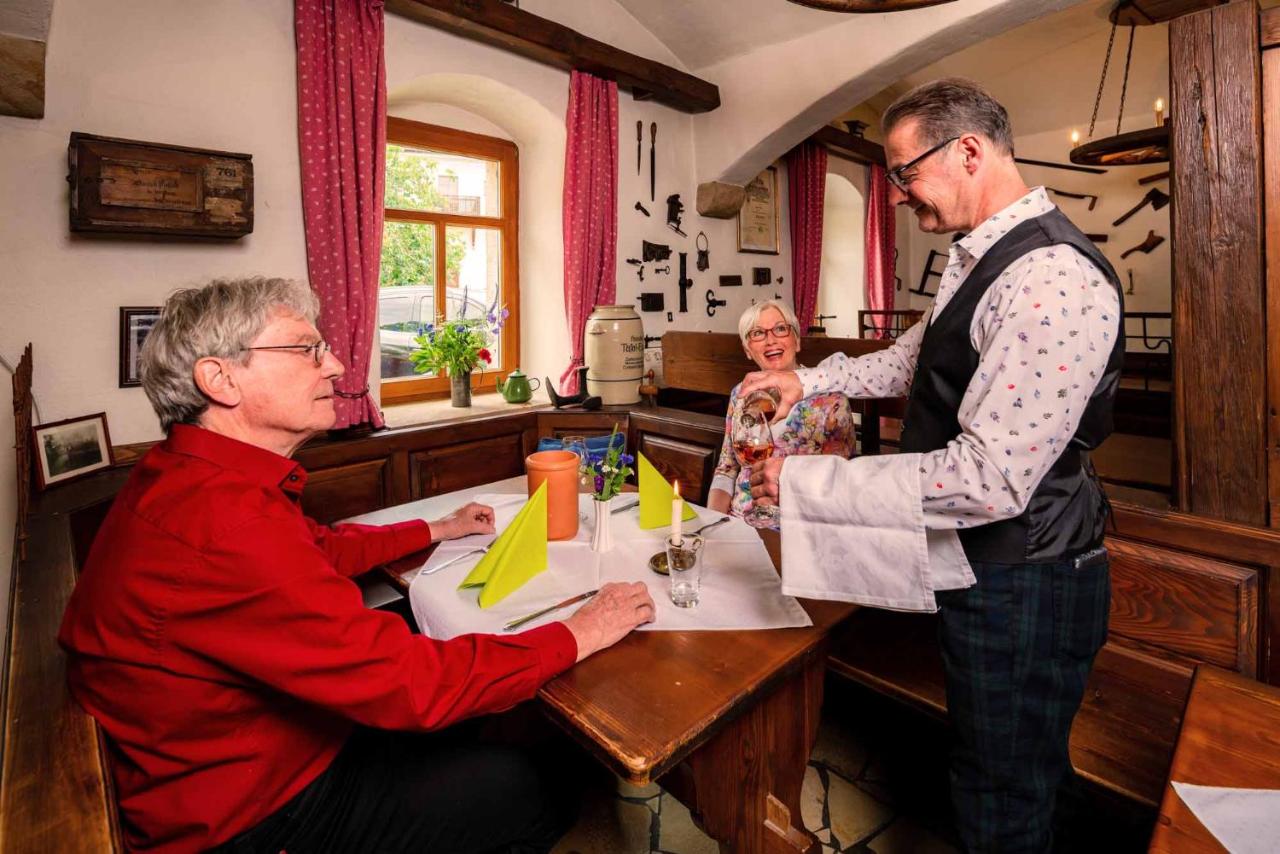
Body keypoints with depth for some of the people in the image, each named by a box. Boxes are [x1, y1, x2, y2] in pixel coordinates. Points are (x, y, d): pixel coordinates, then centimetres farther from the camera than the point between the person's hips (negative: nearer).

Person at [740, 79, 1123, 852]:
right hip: (982, 566, 9)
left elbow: (988, 479, -32)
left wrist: (804, 482, -28)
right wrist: (809, 379, 5)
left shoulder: (1053, 281, -26)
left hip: (1019, 586, -9)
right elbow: (913, 359, 18)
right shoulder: (980, 258, 7)